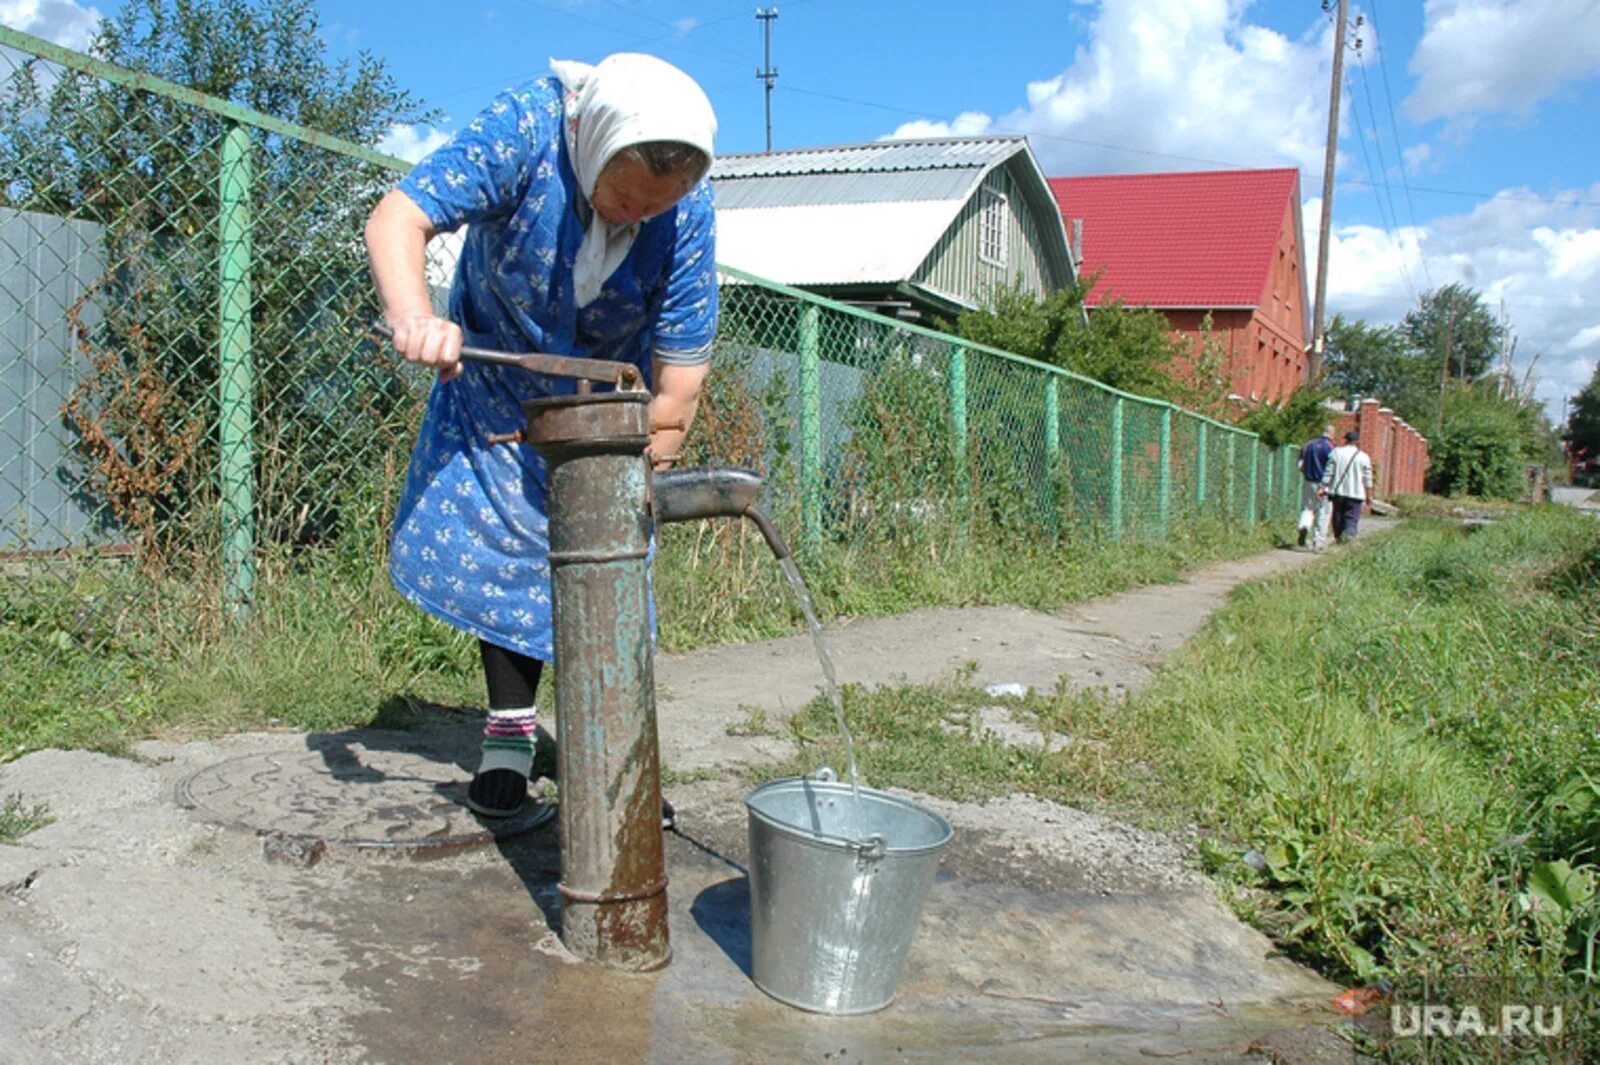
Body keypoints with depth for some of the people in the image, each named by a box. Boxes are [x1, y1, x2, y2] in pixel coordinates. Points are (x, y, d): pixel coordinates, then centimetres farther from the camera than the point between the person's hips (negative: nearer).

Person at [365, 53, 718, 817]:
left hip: (610, 394, 1)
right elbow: (396, 220, -35)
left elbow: (681, 366, -20)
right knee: (499, 541, 0)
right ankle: (510, 727, 14)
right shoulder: (523, 131, -31)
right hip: (498, 373, 0)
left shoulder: (687, 205, -26)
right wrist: (412, 315, -55)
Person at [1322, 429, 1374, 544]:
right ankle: (1349, 534, -27)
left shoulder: (1336, 452, 1)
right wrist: (1369, 496, 7)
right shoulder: (1363, 457, -1)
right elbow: (1367, 479, 1)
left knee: (1338, 517, 14)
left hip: (1338, 492, 2)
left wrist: (1323, 487, 1)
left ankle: (1338, 537, 21)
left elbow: (1328, 473, -2)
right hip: (1355, 493, -2)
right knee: (1352, 518, -3)